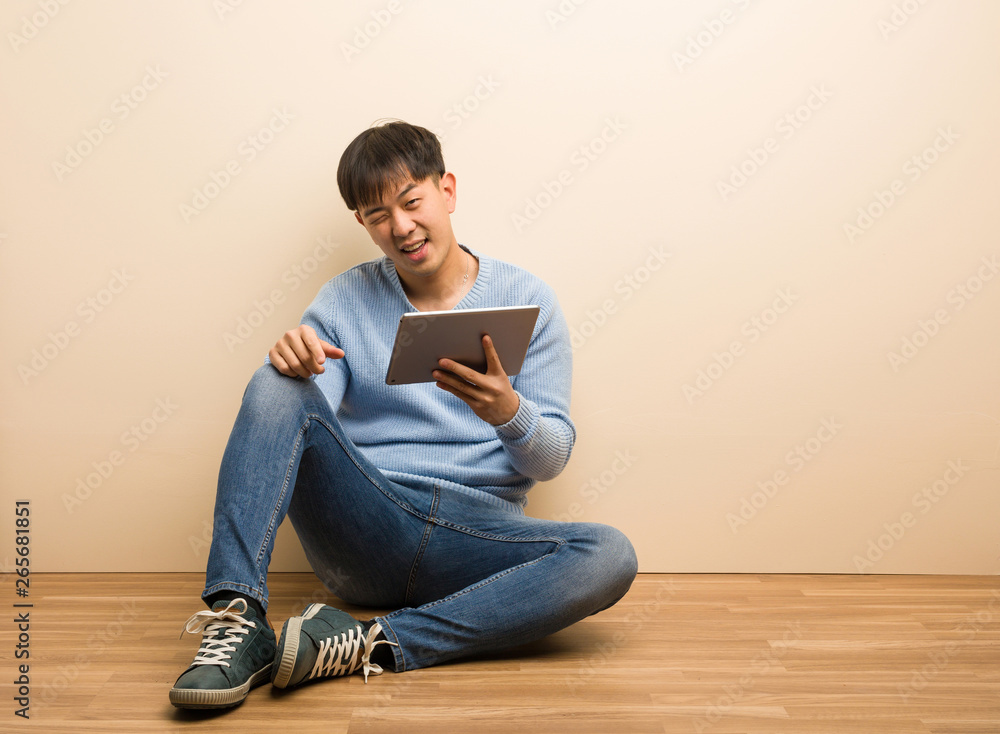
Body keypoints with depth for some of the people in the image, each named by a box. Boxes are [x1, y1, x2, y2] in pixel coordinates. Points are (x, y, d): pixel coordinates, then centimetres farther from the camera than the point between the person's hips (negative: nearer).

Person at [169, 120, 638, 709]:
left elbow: (552, 458, 3)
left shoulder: (527, 299, 6)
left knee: (610, 556, -29)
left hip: (478, 538, 0)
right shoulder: (344, 301, 10)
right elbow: (302, 417, 0)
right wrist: (297, 366, -22)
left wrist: (508, 412, -20)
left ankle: (372, 644, -31)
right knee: (276, 386, -20)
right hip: (364, 525, 1)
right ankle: (238, 618, -30)